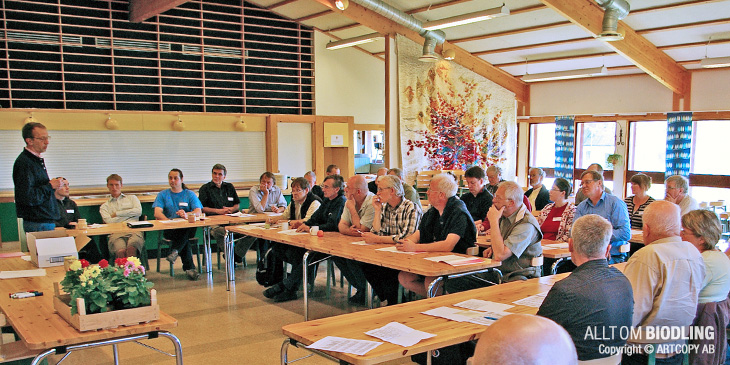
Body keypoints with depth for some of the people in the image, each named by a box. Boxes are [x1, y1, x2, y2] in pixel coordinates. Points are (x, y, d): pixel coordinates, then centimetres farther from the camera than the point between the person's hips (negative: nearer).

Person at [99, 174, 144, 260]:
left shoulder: (132, 198, 29)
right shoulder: (104, 206, 27)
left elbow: (138, 211, 7)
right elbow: (109, 221, 7)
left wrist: (117, 214, 9)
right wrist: (129, 214, 9)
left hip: (133, 231, 0)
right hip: (116, 233, 0)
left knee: (131, 248, -38)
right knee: (120, 251, -37)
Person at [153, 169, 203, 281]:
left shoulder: (190, 194, 13)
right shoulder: (163, 195, 14)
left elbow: (198, 211, -4)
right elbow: (157, 213, -3)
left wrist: (186, 215, -27)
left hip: (189, 227, 1)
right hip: (169, 229, 0)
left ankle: (175, 251, -38)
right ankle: (189, 268, -38)